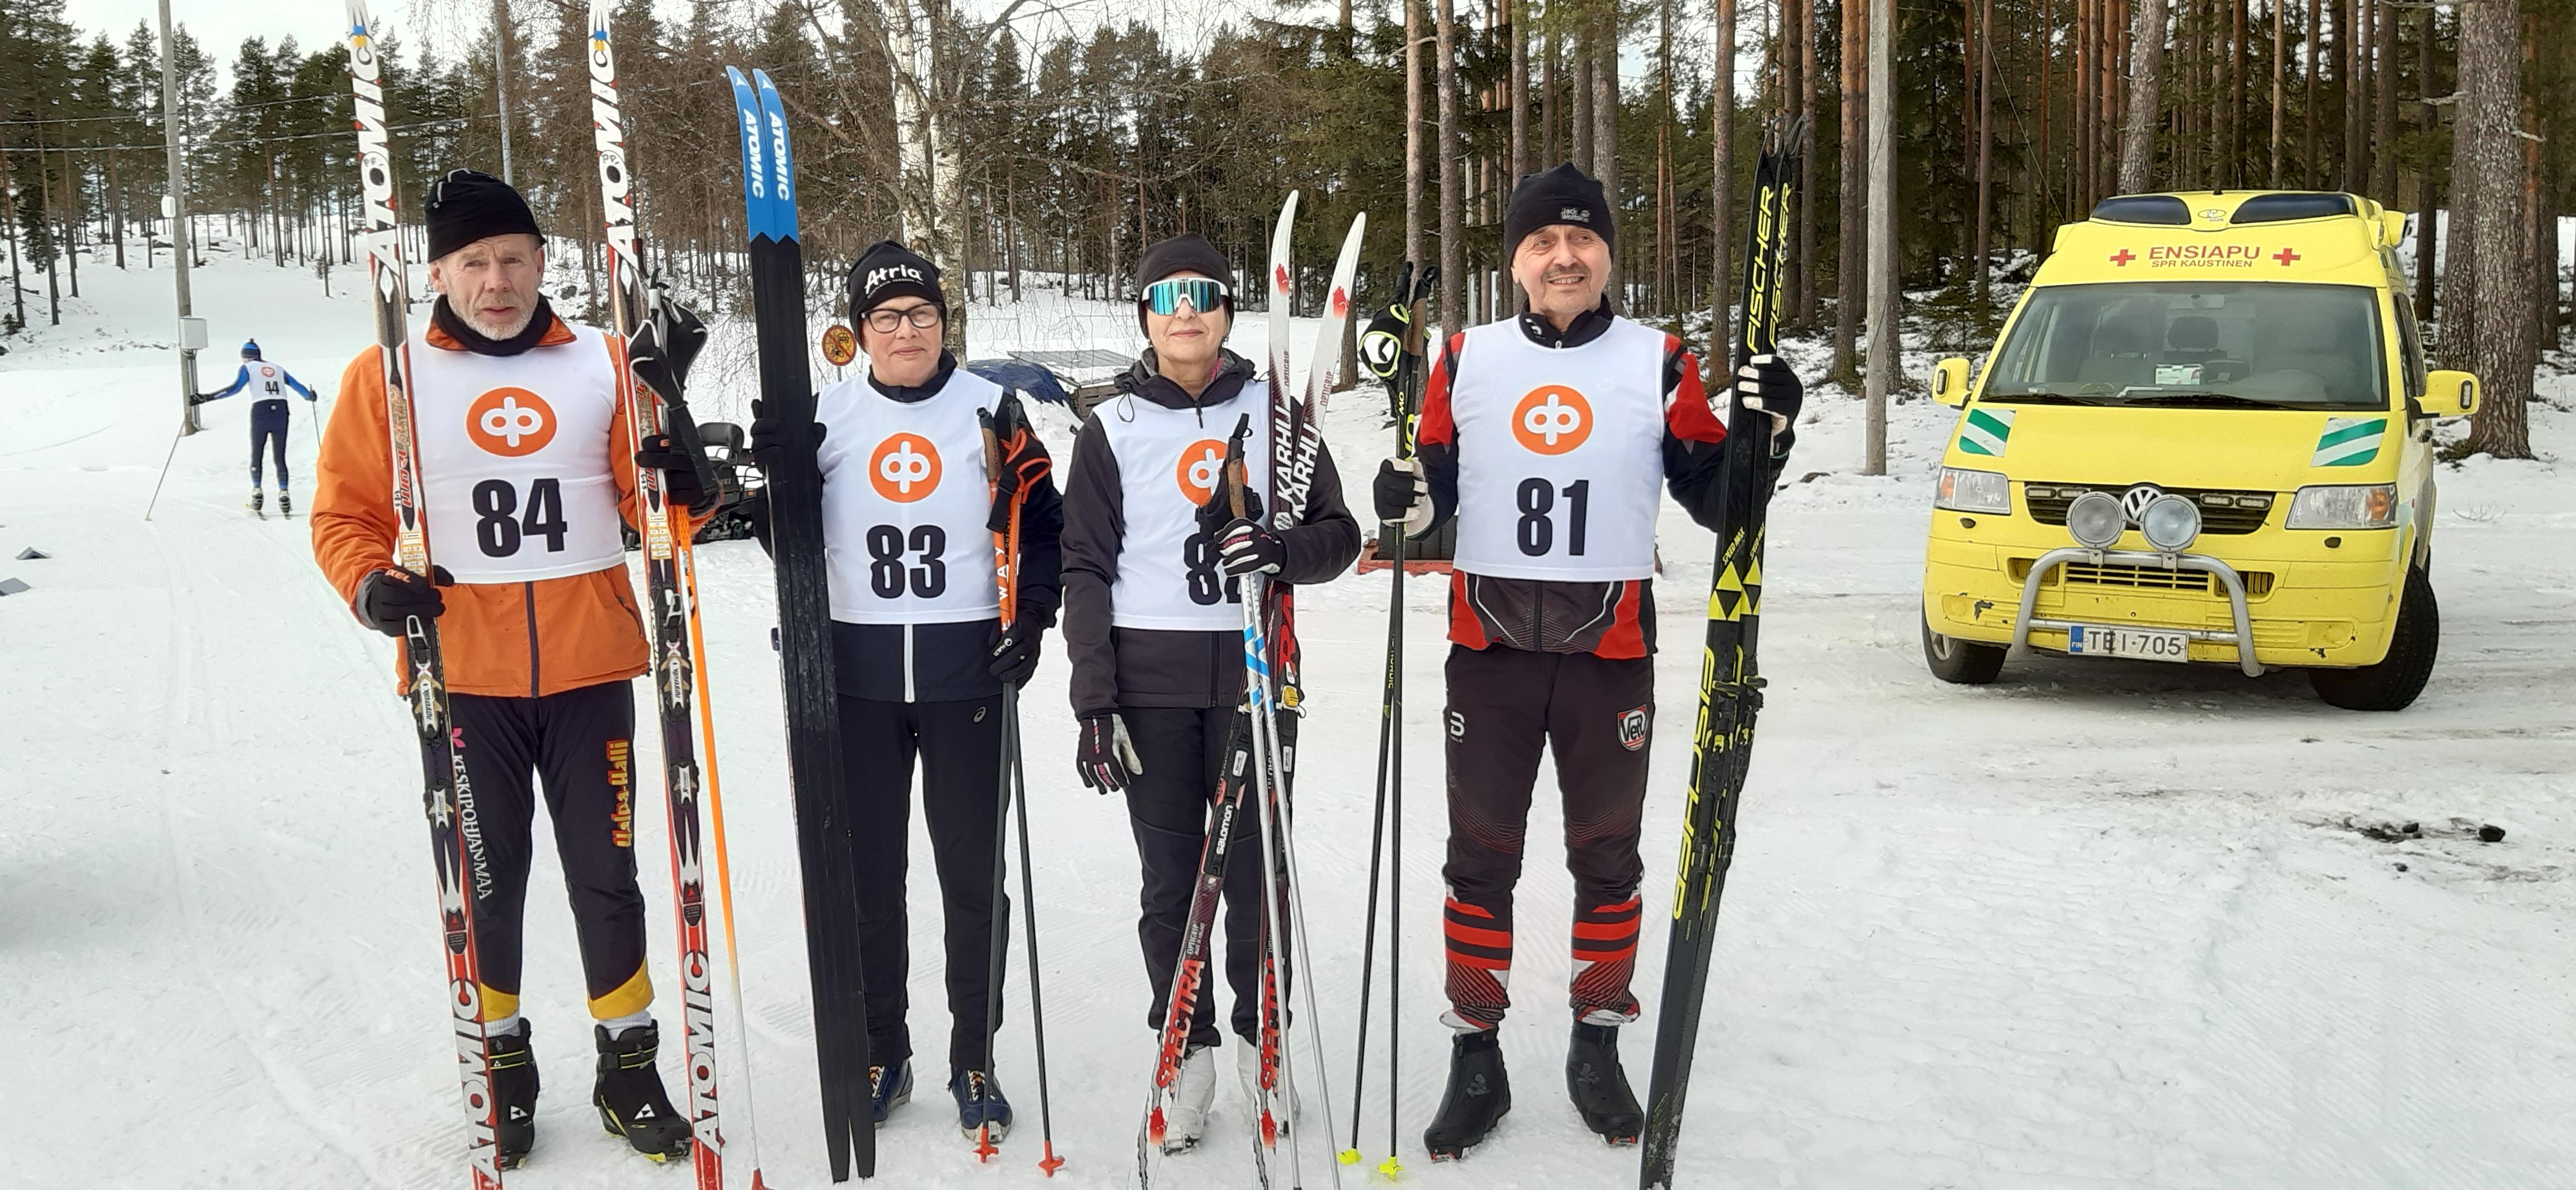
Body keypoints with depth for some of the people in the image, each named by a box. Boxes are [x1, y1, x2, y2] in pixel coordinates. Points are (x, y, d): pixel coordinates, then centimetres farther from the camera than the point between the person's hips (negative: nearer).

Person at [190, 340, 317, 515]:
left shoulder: (248, 368, 9)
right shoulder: (277, 368, 19)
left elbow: (235, 388, -6)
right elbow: (298, 386, 20)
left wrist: (206, 397, -8)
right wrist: (309, 396, 41)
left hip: (260, 412, -2)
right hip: (281, 411, 2)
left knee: (256, 455, 15)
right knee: (280, 458, 7)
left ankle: (256, 490, 4)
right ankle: (283, 493, -6)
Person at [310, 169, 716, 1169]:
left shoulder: (603, 365, 4)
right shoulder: (387, 376, 0)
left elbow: (642, 502, 3)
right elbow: (345, 515, 3)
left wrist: (680, 486, -19)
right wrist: (370, 586, -16)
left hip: (589, 670, 1)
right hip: (460, 674, 0)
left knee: (605, 876, 8)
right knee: (486, 883, 11)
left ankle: (629, 1066, 23)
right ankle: (502, 1069, 29)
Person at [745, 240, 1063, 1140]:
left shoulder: (991, 411, 0)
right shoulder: (825, 414, 3)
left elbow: (1041, 525, 4)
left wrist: (1030, 622, -7)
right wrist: (778, 475, -12)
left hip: (966, 670, -1)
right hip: (859, 671, 2)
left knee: (972, 871, 6)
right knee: (868, 871, 9)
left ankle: (974, 1058, 19)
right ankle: (881, 1052, 24)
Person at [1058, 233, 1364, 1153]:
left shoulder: (1273, 410, 6)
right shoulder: (1113, 429, 5)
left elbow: (1339, 533, 7)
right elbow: (1086, 568, 3)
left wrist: (1286, 551, -17)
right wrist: (1094, 702, -5)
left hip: (1255, 671, 1)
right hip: (1152, 680, 0)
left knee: (1256, 868, 5)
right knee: (1170, 880, 2)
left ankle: (1261, 1039, 25)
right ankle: (1187, 1050, 19)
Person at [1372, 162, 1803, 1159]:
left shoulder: (1659, 363, 2)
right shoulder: (1467, 359, 5)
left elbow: (1712, 496, 3)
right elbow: (1438, 482, 10)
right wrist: (1408, 505, -12)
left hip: (1609, 648, 0)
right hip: (1489, 645, 1)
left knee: (1607, 857, 11)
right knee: (1480, 858, 6)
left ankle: (1597, 1048, 27)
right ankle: (1475, 1058, 19)